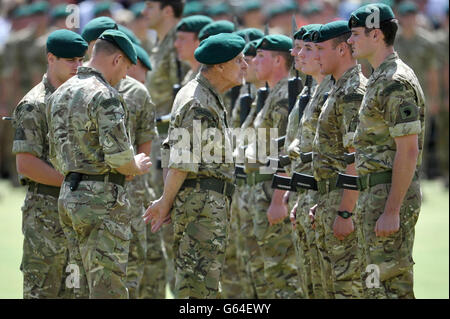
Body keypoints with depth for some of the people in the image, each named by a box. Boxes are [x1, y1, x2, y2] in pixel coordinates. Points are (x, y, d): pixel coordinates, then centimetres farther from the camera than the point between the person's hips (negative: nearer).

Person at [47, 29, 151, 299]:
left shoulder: (60, 95, 14)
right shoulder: (105, 97, -14)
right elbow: (119, 155, -21)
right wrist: (137, 167, -2)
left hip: (68, 196, 9)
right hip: (103, 198, -9)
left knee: (86, 285, 13)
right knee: (108, 287, -7)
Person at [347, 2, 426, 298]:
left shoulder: (396, 83, -17)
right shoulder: (381, 79, 17)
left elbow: (408, 152, -22)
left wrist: (391, 211, -24)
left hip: (391, 195, -11)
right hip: (375, 195, 11)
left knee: (388, 285, -9)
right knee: (376, 282, 13)